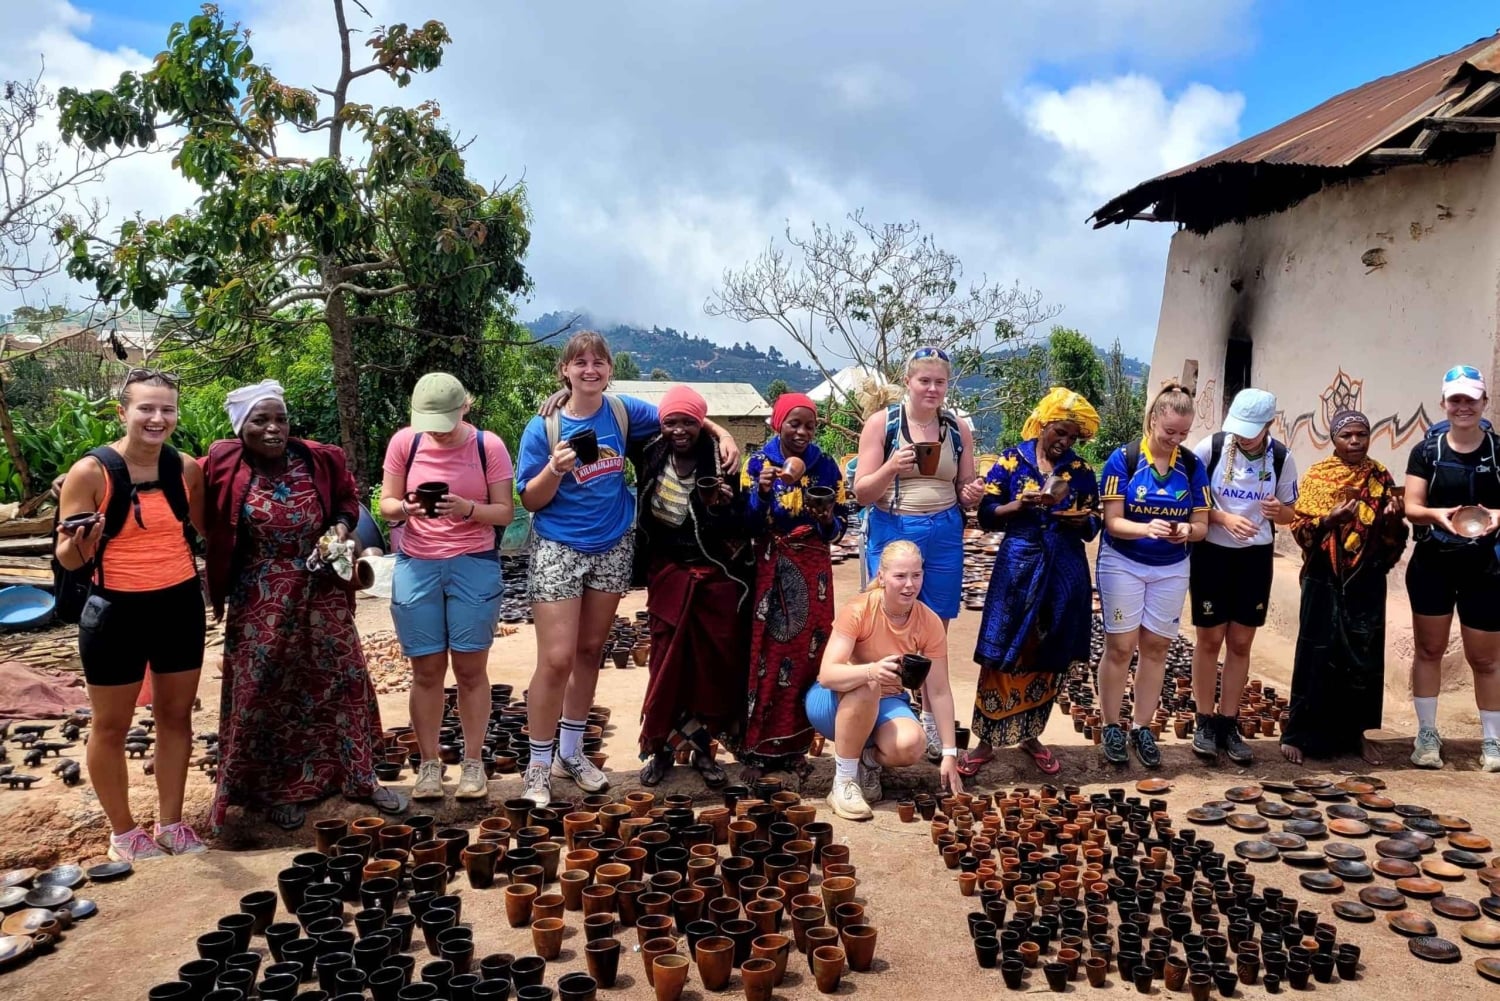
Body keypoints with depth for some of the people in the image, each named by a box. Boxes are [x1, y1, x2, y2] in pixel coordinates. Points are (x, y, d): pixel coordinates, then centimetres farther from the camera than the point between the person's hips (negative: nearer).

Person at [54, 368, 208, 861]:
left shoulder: (187, 469, -3)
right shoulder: (90, 472, -14)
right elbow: (67, 558, -12)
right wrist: (76, 546, -32)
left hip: (181, 606, 4)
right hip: (116, 613, -4)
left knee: (176, 715, 14)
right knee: (111, 726, 10)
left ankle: (170, 822, 30)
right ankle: (122, 832, 28)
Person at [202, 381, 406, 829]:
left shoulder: (318, 460, -4)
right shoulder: (223, 467, -9)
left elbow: (347, 497, 11)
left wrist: (342, 526, -6)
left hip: (323, 597, 2)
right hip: (261, 604, -2)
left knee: (343, 682, 9)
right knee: (264, 694, 7)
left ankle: (359, 778, 23)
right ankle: (277, 790, 23)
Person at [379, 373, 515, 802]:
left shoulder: (488, 445, -6)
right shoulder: (404, 442, -2)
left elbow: (505, 512, -4)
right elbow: (386, 505, 2)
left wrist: (468, 509, -23)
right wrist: (406, 509, -20)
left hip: (474, 565, -1)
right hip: (416, 566, 1)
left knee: (470, 669, 5)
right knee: (426, 670, 7)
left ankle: (473, 763, 18)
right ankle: (428, 764, 20)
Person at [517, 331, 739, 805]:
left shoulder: (623, 411, -2)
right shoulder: (543, 427, -10)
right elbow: (531, 501, -8)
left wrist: (721, 434, 0)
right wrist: (555, 469, -25)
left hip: (613, 548, 4)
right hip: (558, 549, -4)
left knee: (590, 650, 13)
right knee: (557, 659, -8)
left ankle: (570, 751, 29)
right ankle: (538, 766, 8)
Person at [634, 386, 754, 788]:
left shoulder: (720, 462, -11)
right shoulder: (653, 457, -2)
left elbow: (739, 527, -12)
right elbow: (644, 514, 10)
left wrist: (723, 507, -28)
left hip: (715, 577, -2)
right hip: (668, 574, 2)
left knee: (714, 664, 4)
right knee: (667, 663, 6)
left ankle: (703, 747, 18)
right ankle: (661, 747, 17)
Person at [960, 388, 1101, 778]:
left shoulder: (1081, 470, 7)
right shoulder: (1011, 461, 0)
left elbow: (1092, 526, 8)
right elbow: (986, 516, -3)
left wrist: (1081, 520, -14)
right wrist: (1022, 504, -18)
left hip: (1065, 572, 3)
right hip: (1017, 568, -3)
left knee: (1049, 658, 10)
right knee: (1002, 656, -3)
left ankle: (1030, 735, 25)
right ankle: (986, 740, 8)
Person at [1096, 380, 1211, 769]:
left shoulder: (1192, 465, -2)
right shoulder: (1123, 458, -11)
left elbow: (1202, 525, -1)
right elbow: (1113, 522, -14)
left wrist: (1186, 530, -24)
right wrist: (1147, 529, -33)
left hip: (1171, 569, 3)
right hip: (1123, 564, -3)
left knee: (1155, 647, 8)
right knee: (1120, 647, 0)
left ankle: (1142, 728, 20)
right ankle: (1112, 727, 14)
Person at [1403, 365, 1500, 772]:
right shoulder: (1426, 451, 0)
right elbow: (1411, 508, -5)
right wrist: (1437, 514, -25)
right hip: (1432, 564, 1)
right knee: (1428, 649, 10)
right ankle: (1427, 734, 21)